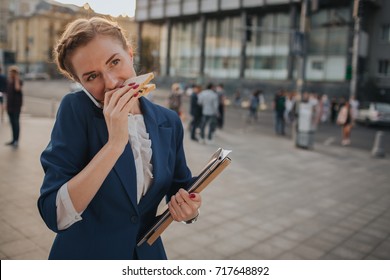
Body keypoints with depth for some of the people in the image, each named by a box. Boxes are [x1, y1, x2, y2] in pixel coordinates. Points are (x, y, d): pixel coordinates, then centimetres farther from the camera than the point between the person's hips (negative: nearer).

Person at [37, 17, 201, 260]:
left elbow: (180, 188, 3)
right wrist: (115, 142, -32)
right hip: (84, 256, -3)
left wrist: (189, 209, -18)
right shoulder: (75, 110, -18)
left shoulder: (169, 122, -8)